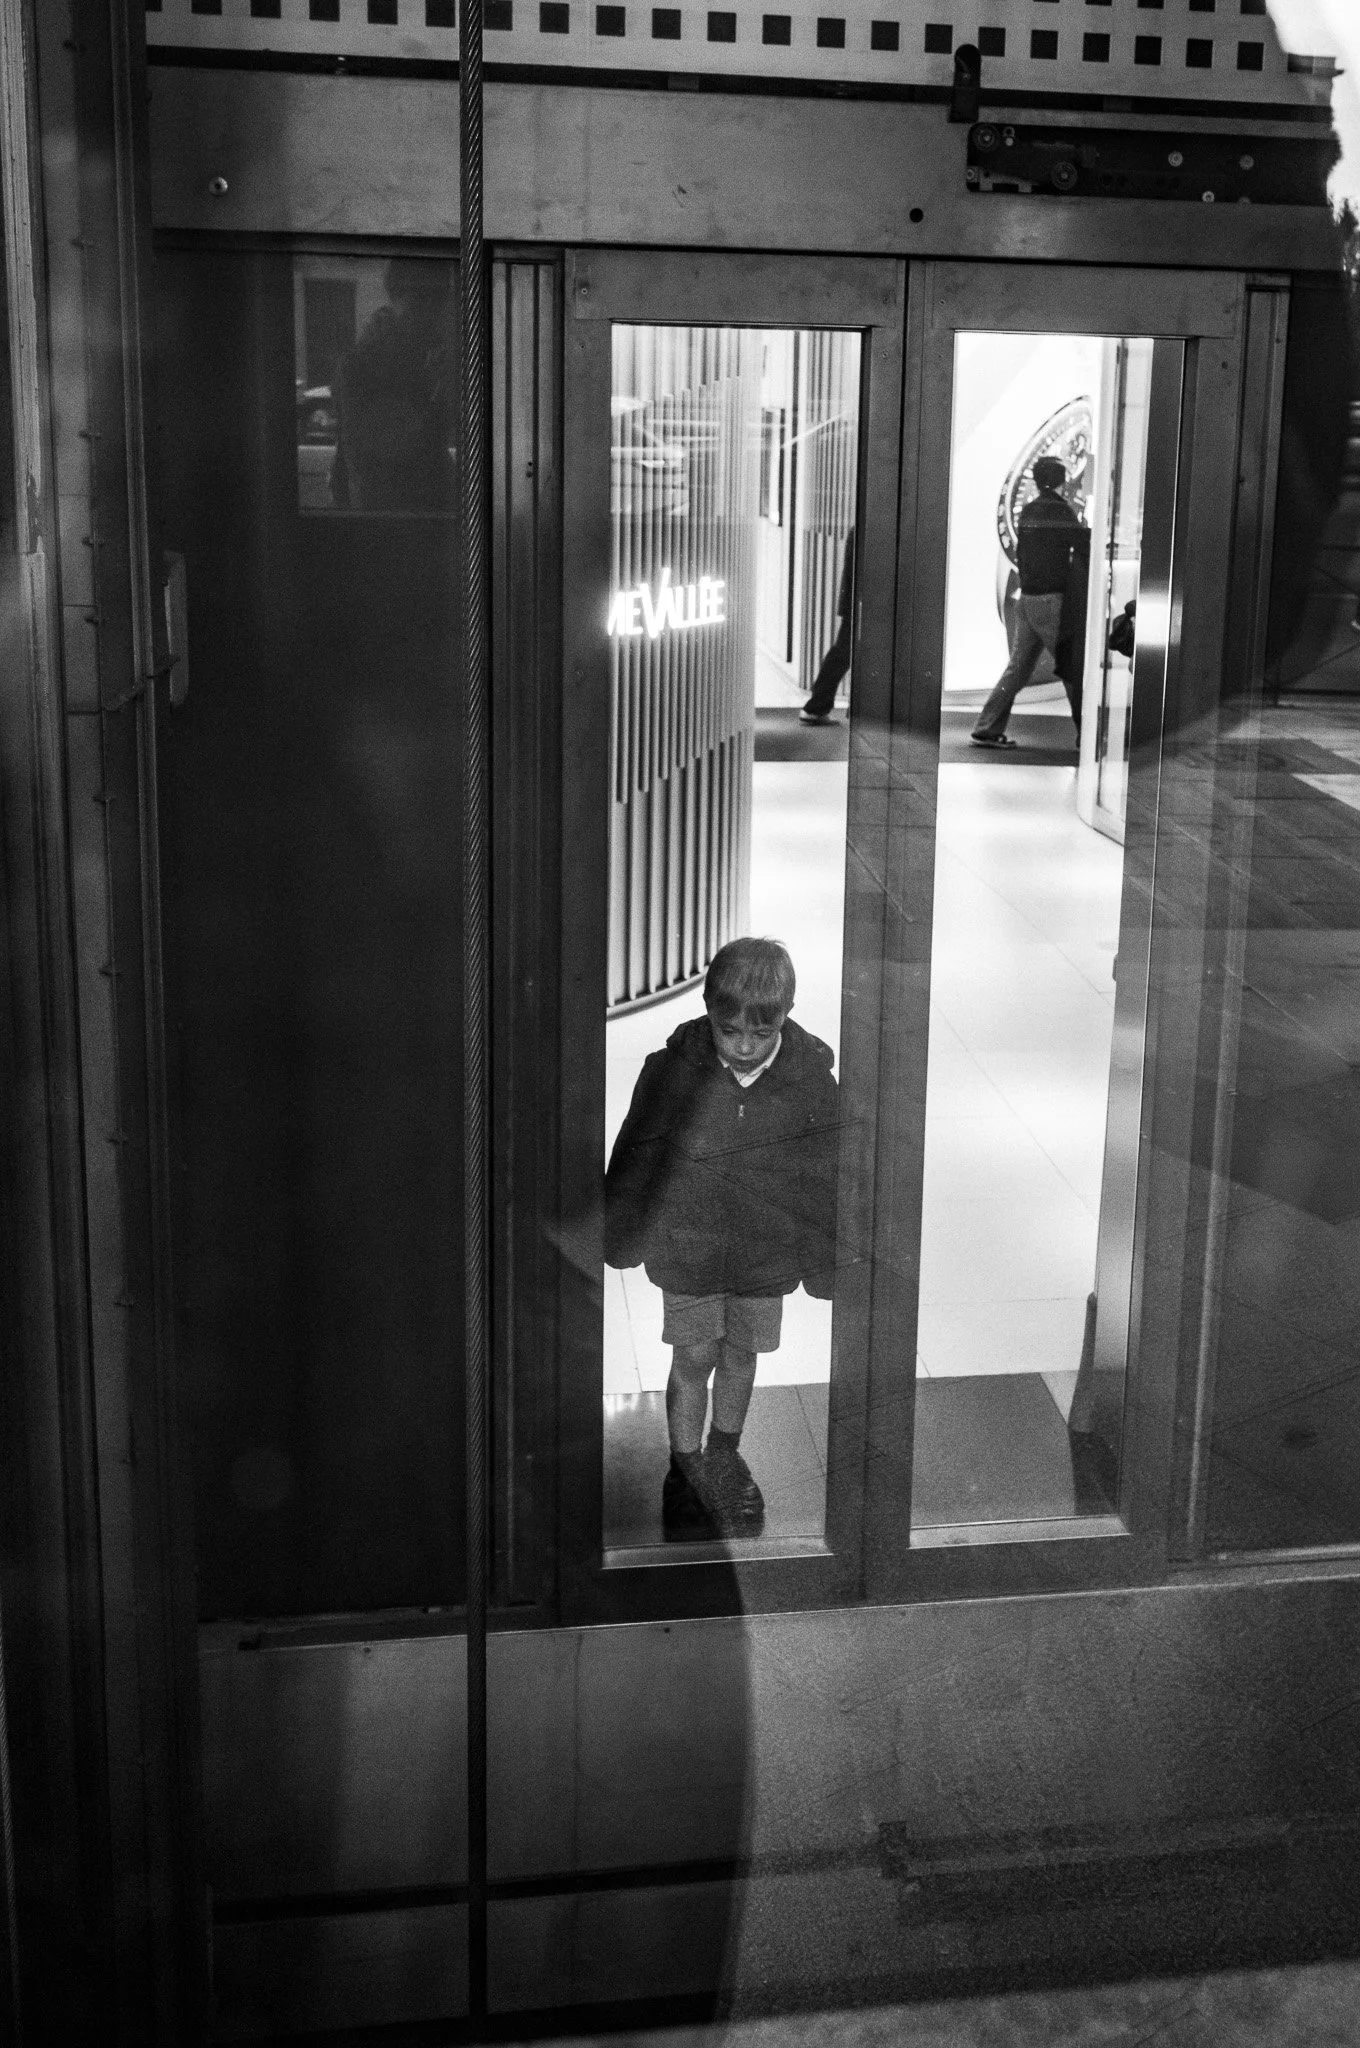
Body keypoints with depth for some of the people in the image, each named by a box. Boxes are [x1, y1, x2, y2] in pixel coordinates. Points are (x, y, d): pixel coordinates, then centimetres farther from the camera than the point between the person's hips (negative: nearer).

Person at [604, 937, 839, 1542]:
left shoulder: (810, 1078, -16)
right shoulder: (673, 1071, -19)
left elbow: (824, 1178, -3)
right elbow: (633, 1164, -5)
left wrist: (822, 1259, 4)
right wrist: (622, 1241, 3)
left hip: (766, 1253, 1)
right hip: (688, 1248, -1)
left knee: (741, 1356, 19)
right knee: (693, 1361, 9)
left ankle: (724, 1457, 43)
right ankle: (685, 1473, 29)